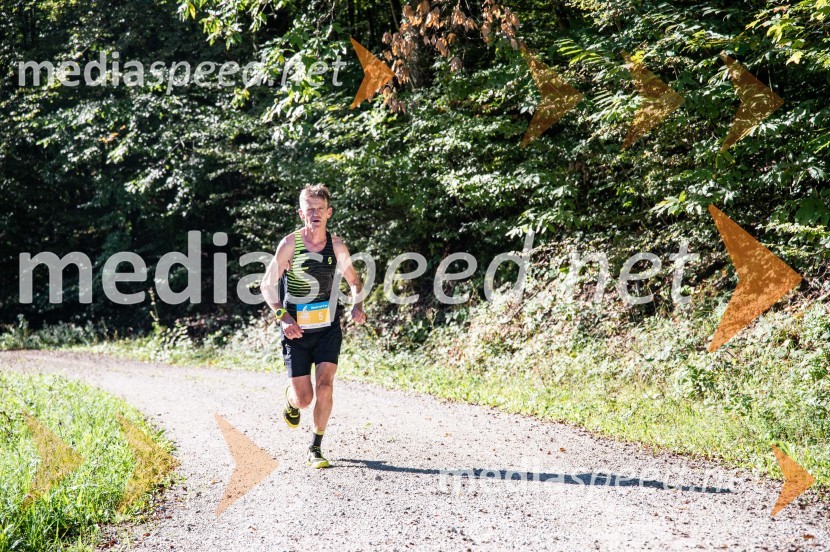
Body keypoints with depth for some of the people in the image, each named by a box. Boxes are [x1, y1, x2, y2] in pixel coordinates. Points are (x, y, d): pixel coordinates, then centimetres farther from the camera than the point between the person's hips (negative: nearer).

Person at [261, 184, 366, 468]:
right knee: (303, 399, -2)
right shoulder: (290, 244, -10)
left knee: (324, 386, -13)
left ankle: (316, 449, 1)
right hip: (296, 330, -2)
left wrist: (357, 306, -6)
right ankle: (290, 397, 37)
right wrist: (283, 317, -17)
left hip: (328, 328, 2)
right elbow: (267, 285, -4)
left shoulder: (336, 245, -2)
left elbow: (354, 280, 14)